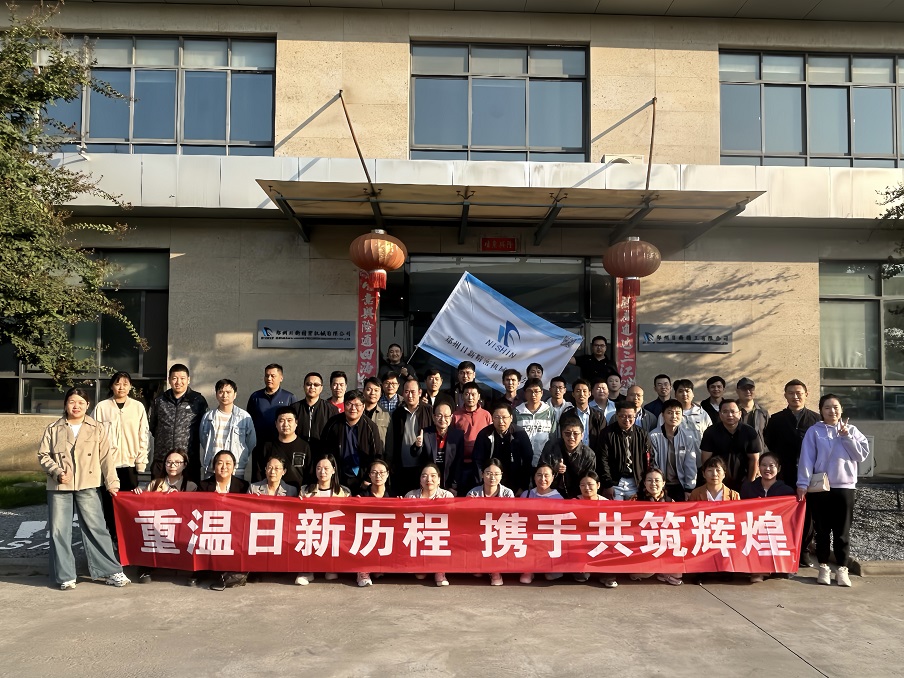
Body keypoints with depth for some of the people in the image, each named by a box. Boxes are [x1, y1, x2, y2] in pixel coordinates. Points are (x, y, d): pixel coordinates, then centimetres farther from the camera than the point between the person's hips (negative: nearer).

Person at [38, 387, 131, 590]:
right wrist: (56, 472, -10)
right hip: (59, 488, 1)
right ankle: (65, 576, 16)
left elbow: (106, 457, 5)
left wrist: (112, 481, 2)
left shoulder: (97, 429, 5)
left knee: (96, 529, -2)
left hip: (87, 487, -1)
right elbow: (43, 455, 6)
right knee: (59, 532, 4)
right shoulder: (53, 429, 6)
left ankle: (111, 572, 6)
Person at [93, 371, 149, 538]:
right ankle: (113, 536, 16)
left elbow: (143, 436, 4)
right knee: (109, 501, 5)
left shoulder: (138, 407, 3)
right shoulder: (102, 407, 1)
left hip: (130, 463, 0)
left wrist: (141, 461, -1)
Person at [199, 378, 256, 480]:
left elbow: (251, 443, 8)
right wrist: (204, 465, 14)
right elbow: (203, 442, 18)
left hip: (236, 471, -2)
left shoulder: (245, 417, 1)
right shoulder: (208, 416, 10)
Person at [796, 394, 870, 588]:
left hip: (845, 487, 1)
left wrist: (846, 437, -9)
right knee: (822, 530, 6)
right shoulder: (814, 431, 0)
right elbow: (806, 458, -5)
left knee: (842, 530, 5)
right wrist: (803, 484, -10)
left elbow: (862, 454, -1)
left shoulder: (851, 430, 7)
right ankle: (823, 567, 16)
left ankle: (842, 569, 13)